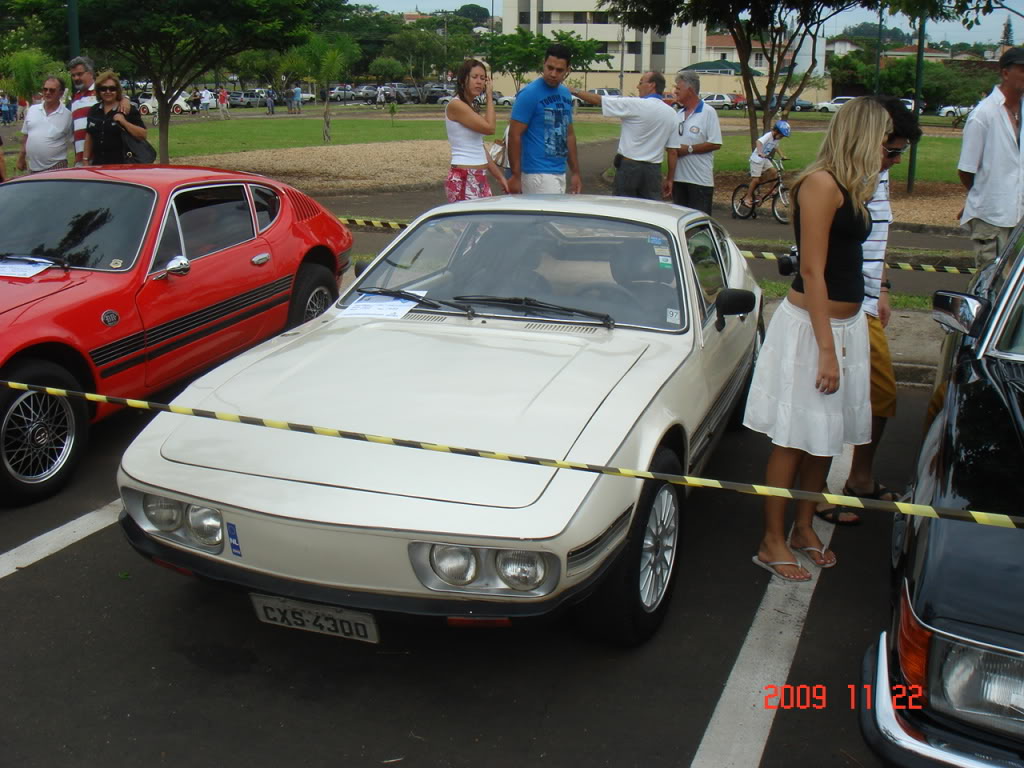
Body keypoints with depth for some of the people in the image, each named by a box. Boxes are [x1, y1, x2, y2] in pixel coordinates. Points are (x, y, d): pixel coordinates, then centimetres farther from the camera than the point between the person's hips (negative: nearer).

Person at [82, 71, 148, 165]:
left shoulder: (129, 110, -3)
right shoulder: (94, 110, 12)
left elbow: (143, 134, -11)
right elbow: (89, 137, 19)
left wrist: (124, 122, -20)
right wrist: (86, 160, 15)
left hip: (122, 164, -5)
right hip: (98, 164, 6)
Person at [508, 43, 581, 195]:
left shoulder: (566, 94, 13)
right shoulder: (530, 94, -9)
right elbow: (514, 135, -12)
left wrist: (575, 172, 17)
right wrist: (515, 176, -16)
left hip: (560, 172, 8)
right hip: (538, 174, -8)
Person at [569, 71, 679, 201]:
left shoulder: (635, 105, -10)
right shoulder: (671, 113, 6)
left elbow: (598, 100, -7)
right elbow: (673, 149, 5)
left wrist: (573, 91, 5)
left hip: (629, 166, -4)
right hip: (654, 170, 5)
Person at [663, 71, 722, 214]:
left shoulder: (708, 112, -6)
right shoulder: (678, 114, 14)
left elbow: (716, 144, -13)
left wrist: (688, 149, -13)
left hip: (700, 180, -7)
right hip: (678, 178, 7)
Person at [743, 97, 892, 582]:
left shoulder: (850, 187, 12)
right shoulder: (821, 183, -16)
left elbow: (847, 261, 7)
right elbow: (812, 271, -20)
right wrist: (826, 350, -21)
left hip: (845, 321, 9)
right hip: (811, 324, -9)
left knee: (824, 437, 16)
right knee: (794, 440, 0)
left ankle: (803, 528, 31)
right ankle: (772, 542, 13)